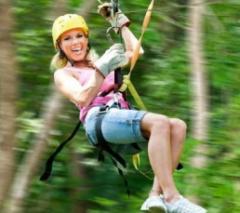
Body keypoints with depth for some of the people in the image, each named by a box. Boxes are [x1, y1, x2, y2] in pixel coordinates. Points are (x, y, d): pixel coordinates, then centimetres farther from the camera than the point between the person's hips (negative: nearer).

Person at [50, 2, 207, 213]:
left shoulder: (100, 63, 35)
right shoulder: (63, 74, 17)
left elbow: (136, 53, 24)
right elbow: (82, 97, -3)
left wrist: (119, 22, 31)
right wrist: (103, 69, -8)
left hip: (121, 115, 6)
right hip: (99, 118, -6)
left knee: (178, 126, -23)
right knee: (159, 123, -33)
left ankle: (157, 195, -35)